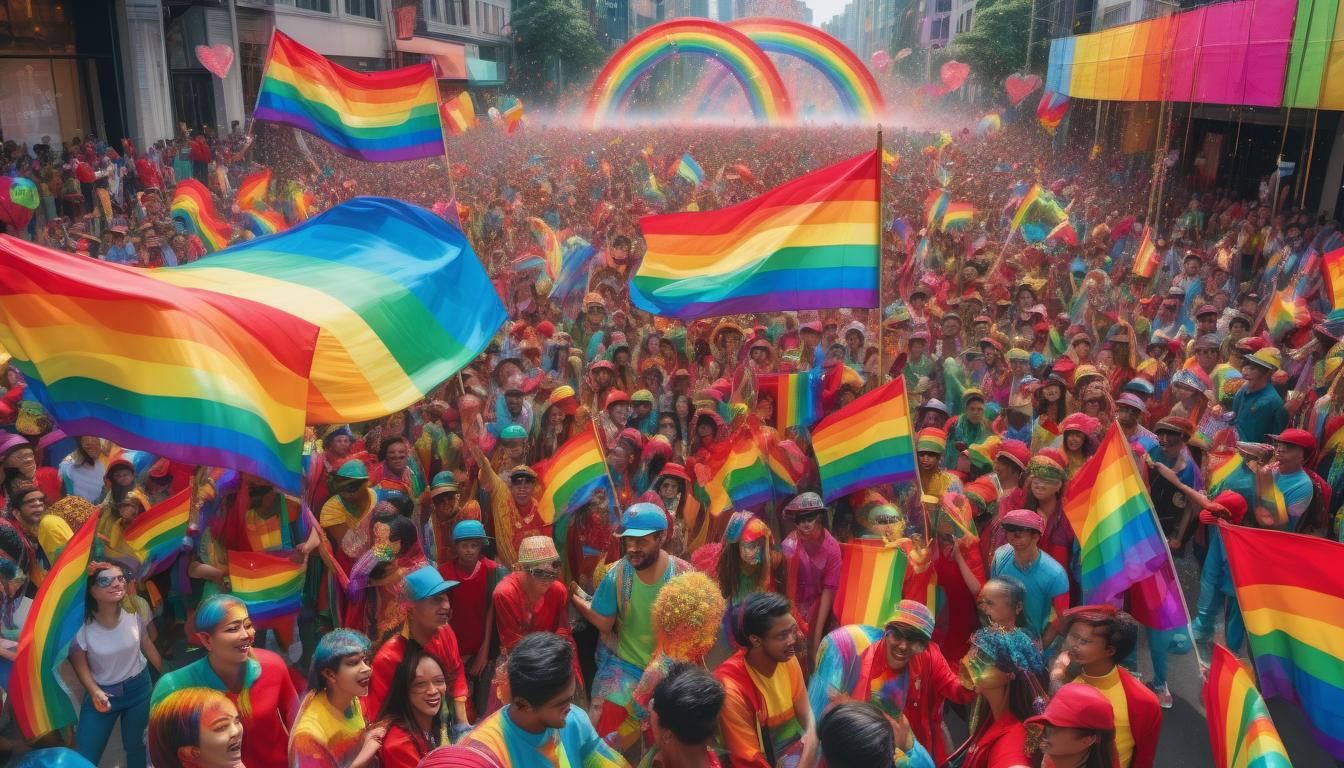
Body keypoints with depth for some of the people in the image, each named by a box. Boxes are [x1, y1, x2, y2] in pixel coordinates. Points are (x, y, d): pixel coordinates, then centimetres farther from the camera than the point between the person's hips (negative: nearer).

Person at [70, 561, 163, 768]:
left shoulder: (135, 611, -20)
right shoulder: (82, 625, -25)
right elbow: (80, 663, -9)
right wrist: (94, 691, -23)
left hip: (139, 687, 1)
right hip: (101, 692, -1)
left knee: (135, 745, 16)